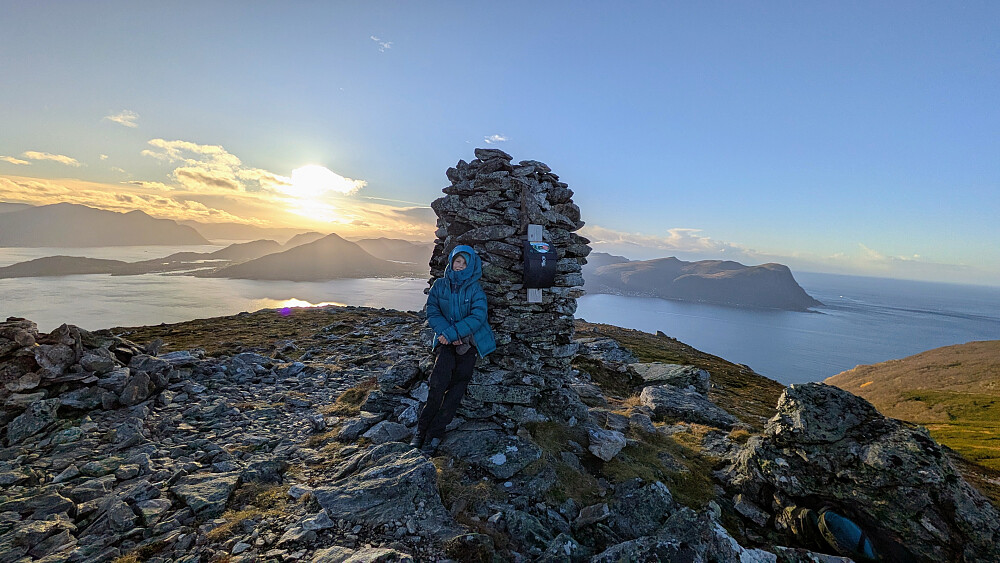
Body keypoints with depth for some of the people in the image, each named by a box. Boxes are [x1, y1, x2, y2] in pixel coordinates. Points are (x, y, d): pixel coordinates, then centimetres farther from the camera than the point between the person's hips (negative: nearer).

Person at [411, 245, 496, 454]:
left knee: (458, 385, -9)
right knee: (439, 381, -19)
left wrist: (452, 333, -19)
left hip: (469, 341, 0)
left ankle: (434, 432, -3)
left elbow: (477, 317, -12)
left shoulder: (475, 289, -1)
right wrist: (445, 332, -14)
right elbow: (432, 311, 1)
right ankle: (422, 428, -8)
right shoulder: (440, 285, 5)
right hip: (446, 341, 0)